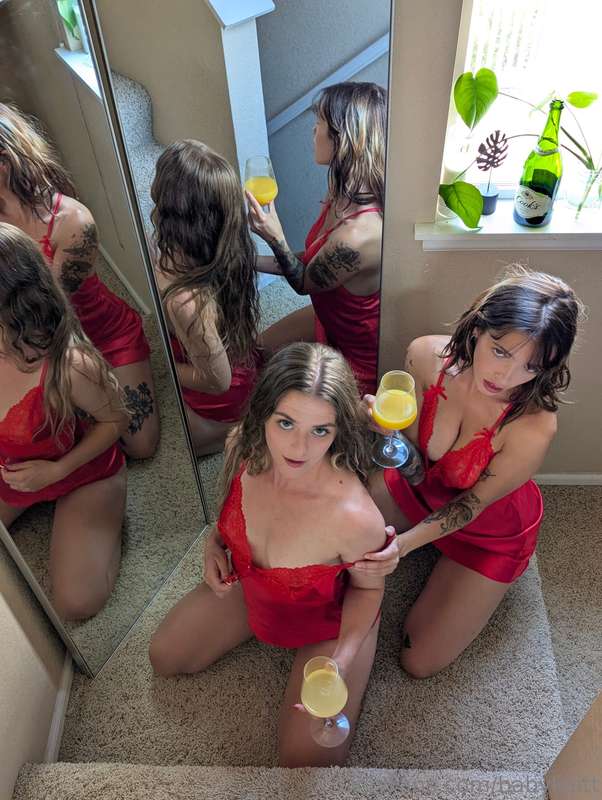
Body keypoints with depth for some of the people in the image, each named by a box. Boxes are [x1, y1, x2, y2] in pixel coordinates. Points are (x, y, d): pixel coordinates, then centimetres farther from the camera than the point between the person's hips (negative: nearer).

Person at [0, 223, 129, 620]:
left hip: (80, 475, -4)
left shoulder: (69, 367, -34)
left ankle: (105, 514, 14)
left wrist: (56, 470, -19)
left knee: (76, 603, -8)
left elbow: (116, 420, -15)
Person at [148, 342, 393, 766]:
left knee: (308, 761, -5)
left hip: (332, 621, -4)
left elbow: (368, 588, -18)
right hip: (250, 586, 5)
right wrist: (214, 544, -13)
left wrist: (343, 660, -29)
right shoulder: (242, 447, -27)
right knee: (165, 658, 16)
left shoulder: (355, 517, -42)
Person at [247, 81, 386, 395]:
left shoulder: (357, 235, -40)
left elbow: (304, 282, -21)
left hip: (356, 357, -8)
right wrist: (253, 261, 0)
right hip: (328, 318, 8)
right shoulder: (344, 193, -12)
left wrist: (275, 238, -33)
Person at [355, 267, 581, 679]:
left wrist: (404, 544, -37)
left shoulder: (533, 428, -39)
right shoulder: (427, 355, -28)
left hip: (490, 532, -3)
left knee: (418, 661, 3)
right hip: (419, 490, 4)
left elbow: (472, 504, -22)